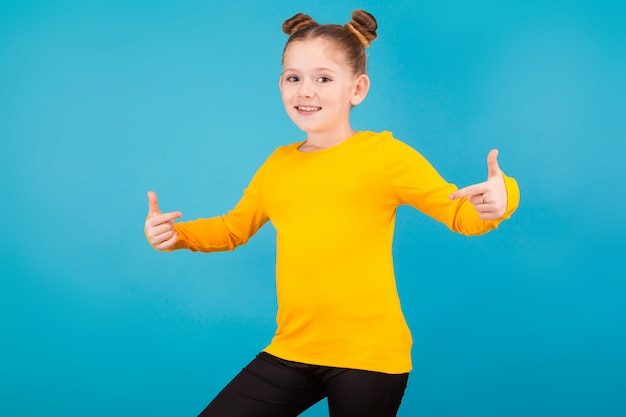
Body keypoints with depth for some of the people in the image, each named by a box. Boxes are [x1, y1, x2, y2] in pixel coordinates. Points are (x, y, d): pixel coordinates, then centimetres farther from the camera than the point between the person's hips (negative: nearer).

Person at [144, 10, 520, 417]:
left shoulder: (384, 154, -7)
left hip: (368, 354, -4)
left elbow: (462, 214, -6)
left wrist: (496, 202, -28)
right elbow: (232, 228, 23)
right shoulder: (277, 165, 8)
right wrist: (175, 233, 6)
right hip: (292, 350, 5)